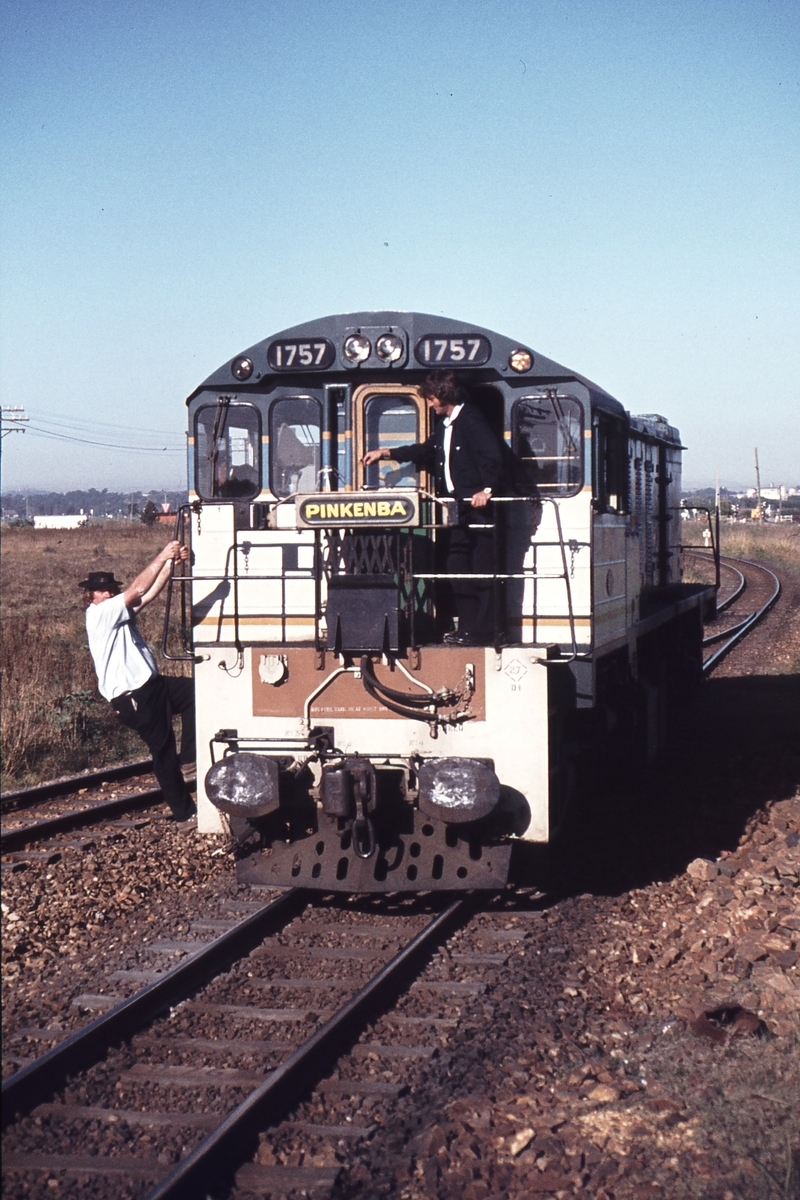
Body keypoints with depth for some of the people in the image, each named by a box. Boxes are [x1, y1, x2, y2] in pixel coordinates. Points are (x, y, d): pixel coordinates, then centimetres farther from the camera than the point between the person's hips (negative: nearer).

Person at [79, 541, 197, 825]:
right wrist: (162, 557, -19)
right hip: (133, 699, -9)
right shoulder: (99, 614, -13)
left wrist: (171, 562, -4)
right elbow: (137, 590, -20)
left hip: (152, 685, 9)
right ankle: (185, 813, 6)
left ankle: (189, 752, 16)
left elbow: (150, 593, 8)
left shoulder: (118, 612, 15)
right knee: (164, 753, -3)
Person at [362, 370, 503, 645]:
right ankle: (466, 627, 14)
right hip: (454, 506, 9)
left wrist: (487, 490, -25)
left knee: (481, 570, -5)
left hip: (475, 506, -9)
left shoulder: (471, 419, -12)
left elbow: (493, 455, -20)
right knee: (457, 570, 9)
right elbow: (426, 451, 29)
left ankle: (480, 631, -3)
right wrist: (385, 453, 29)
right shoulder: (444, 425, 16)